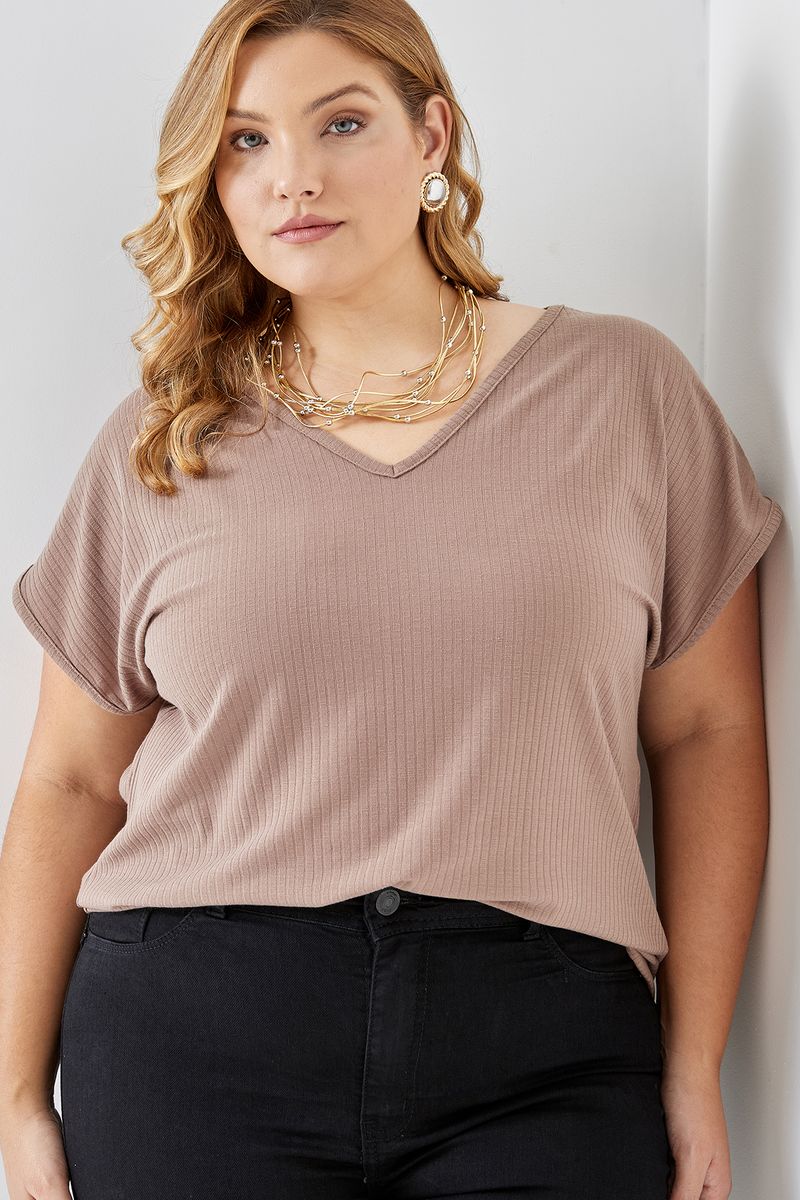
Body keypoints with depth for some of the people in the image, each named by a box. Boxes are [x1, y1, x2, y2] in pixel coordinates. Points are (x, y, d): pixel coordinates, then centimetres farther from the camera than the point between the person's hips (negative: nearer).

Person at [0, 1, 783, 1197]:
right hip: (195, 1032, 1)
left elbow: (706, 731, 6)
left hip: (541, 1052, 0)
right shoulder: (159, 445, 7)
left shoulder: (626, 388, 5)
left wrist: (694, 1065, 3)